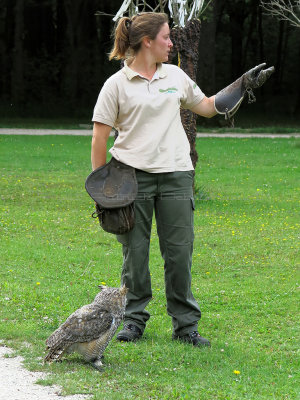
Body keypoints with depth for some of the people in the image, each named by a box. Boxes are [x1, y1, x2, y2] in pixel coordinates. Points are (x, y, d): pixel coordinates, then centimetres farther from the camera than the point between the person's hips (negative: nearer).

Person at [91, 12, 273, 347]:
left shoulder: (175, 76, 11)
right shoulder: (117, 84, -2)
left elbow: (206, 107, 24)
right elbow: (100, 136, -1)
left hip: (175, 174, 3)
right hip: (132, 176, -3)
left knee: (179, 251, 1)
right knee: (134, 252, 3)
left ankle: (185, 325, 8)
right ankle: (134, 319, 17)